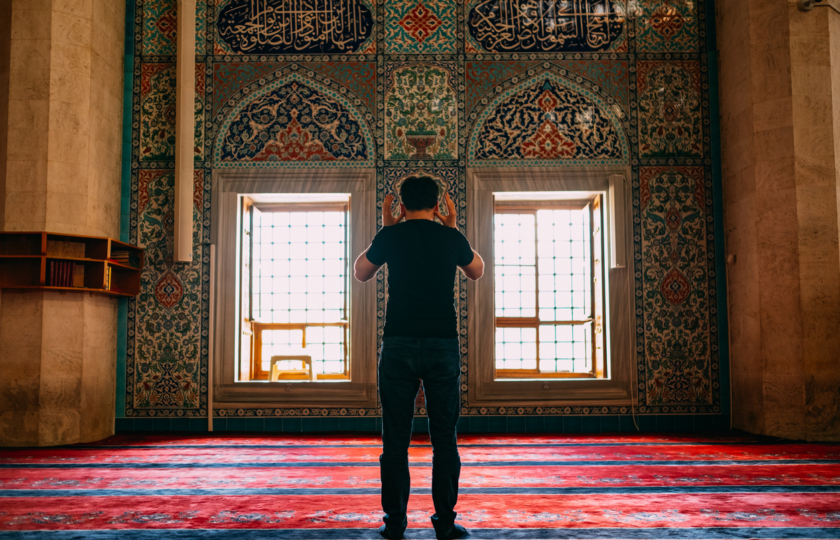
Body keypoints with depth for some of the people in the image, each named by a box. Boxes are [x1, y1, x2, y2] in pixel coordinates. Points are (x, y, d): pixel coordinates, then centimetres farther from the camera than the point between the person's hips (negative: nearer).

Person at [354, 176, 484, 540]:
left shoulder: (390, 236, 0)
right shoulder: (451, 239, 3)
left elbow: (360, 274, 18)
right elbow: (477, 271, 23)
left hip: (398, 346, 0)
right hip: (443, 346, 1)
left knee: (395, 439, 6)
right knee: (444, 438, 7)